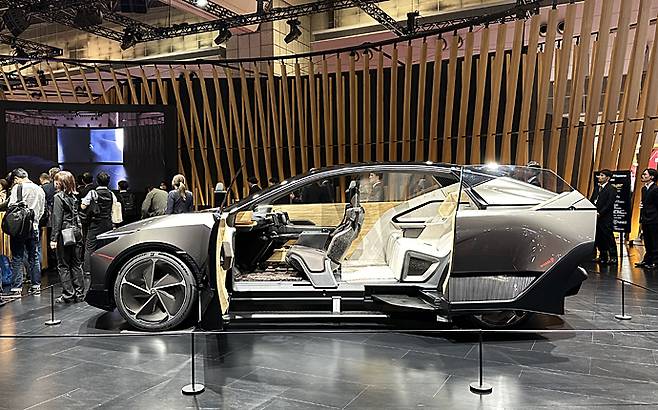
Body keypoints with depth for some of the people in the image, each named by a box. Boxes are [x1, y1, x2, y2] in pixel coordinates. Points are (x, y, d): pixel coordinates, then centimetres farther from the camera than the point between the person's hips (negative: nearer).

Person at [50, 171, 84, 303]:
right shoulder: (73, 196, 11)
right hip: (76, 231, 6)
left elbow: (57, 219, -13)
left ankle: (68, 295, 3)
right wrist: (79, 232, 15)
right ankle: (79, 293, 13)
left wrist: (54, 238, -11)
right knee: (76, 263, 10)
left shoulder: (58, 197, -9)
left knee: (63, 265, 2)